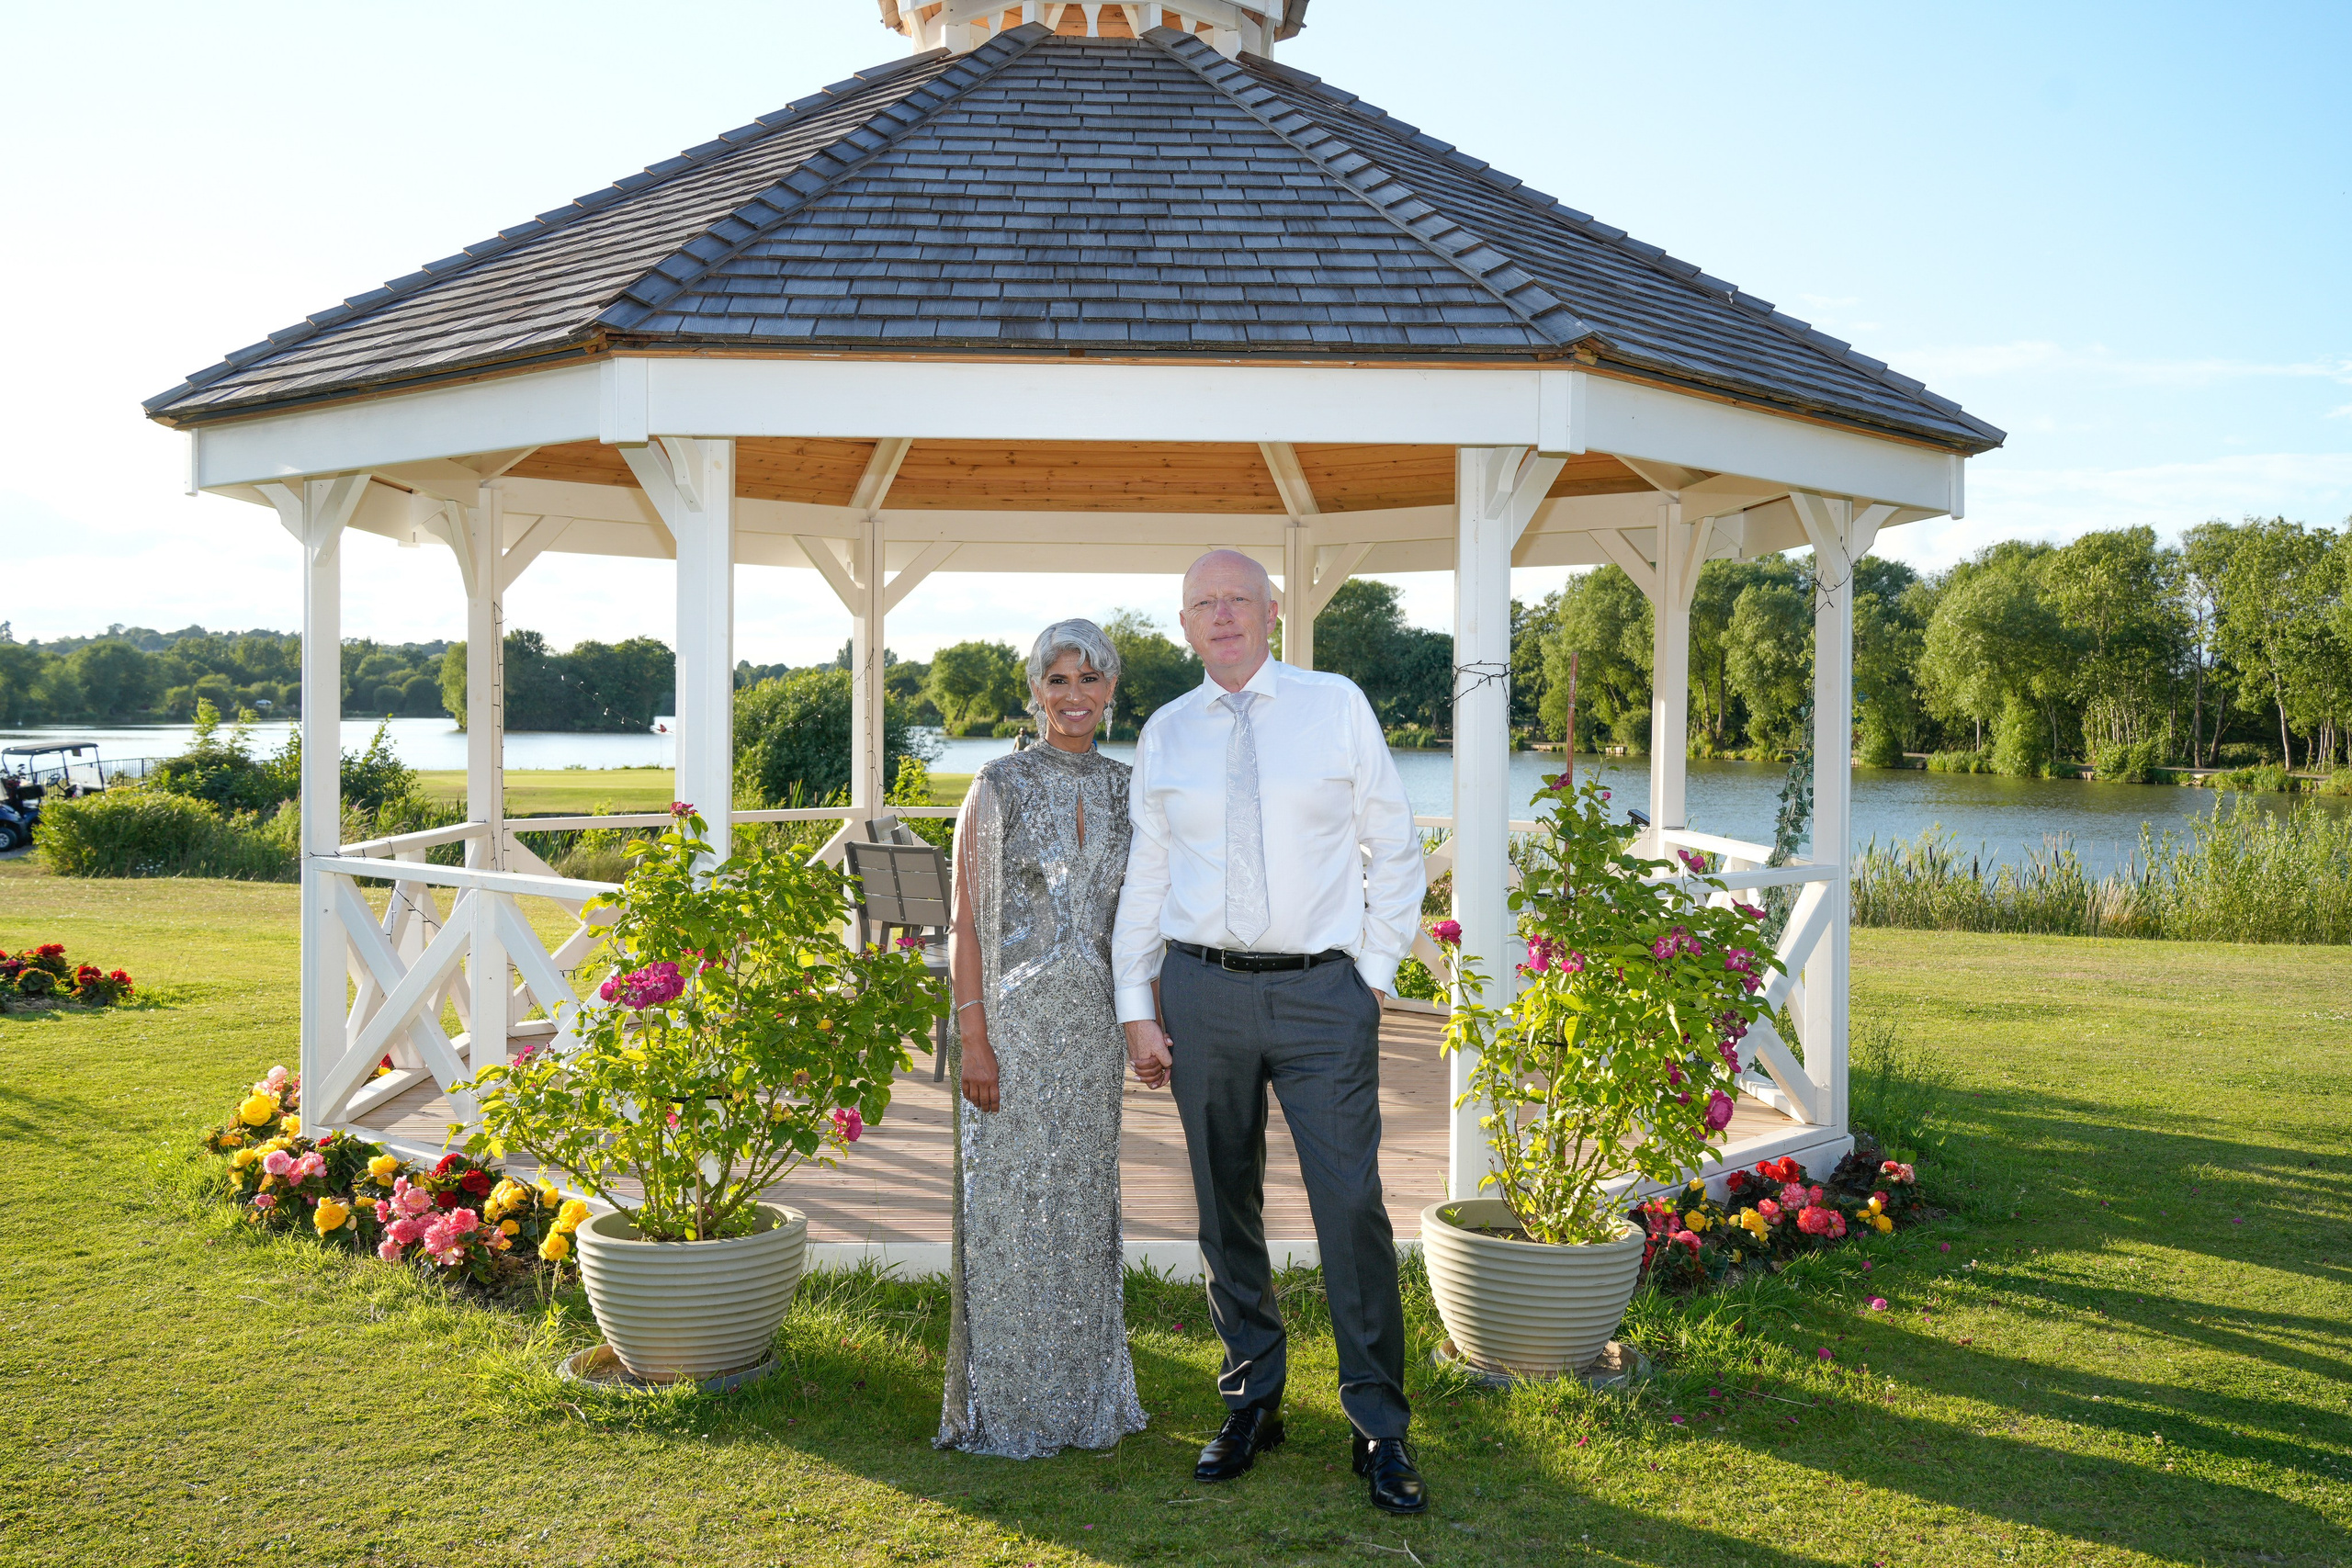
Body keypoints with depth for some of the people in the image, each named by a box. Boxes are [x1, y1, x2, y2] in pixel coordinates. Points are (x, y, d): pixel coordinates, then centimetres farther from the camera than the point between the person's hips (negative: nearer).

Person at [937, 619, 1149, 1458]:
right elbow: (966, 922, -7)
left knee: (1084, 1203, 12)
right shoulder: (1000, 786, -6)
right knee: (1009, 1206, 2)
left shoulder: (1122, 789, 8)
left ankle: (1081, 1396, 26)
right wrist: (974, 1040, -13)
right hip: (1015, 1019, -4)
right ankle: (1003, 1407, 16)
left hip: (1094, 1026, 5)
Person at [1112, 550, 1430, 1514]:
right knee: (1225, 1207, 10)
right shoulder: (1165, 734, 8)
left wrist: (1376, 973, 1)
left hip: (1323, 993, -2)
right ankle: (1251, 1403, 25)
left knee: (1351, 1205, -6)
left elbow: (1393, 848, 6)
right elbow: (1145, 876, 11)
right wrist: (1136, 1007, 6)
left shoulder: (1338, 707, 3)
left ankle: (1380, 1429, 6)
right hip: (1202, 990, 3)